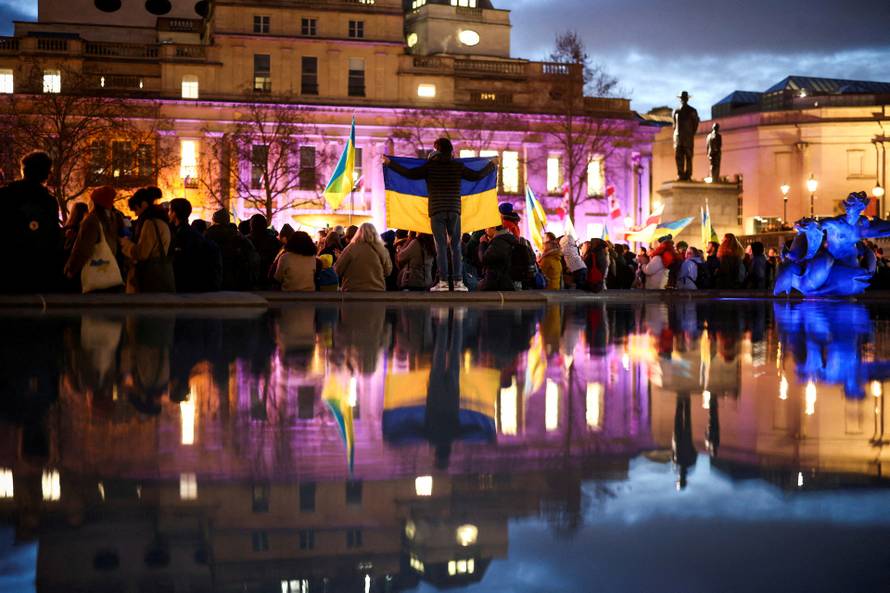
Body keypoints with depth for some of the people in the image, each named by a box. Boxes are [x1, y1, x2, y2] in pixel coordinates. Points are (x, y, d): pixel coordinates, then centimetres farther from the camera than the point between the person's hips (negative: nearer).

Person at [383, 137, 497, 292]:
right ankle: (458, 282, 0)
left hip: (437, 211, -1)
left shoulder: (430, 166, 1)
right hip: (454, 210, 1)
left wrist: (390, 163, 8)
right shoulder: (458, 166, 7)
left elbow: (410, 174, -1)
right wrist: (492, 165, 31)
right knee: (455, 246, 5)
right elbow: (477, 176, 14)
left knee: (441, 246, -1)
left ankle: (443, 282, -7)